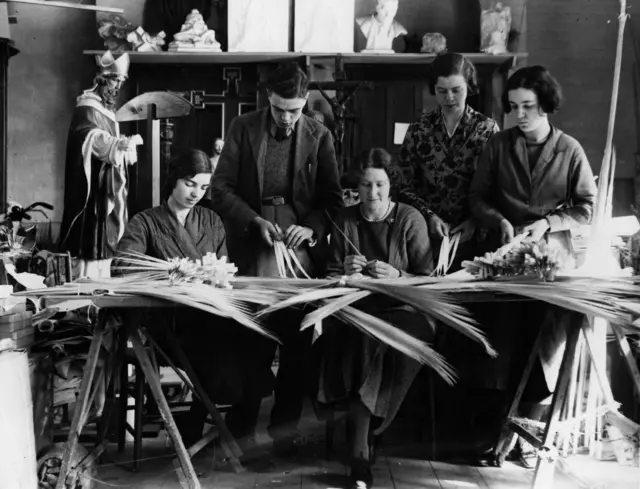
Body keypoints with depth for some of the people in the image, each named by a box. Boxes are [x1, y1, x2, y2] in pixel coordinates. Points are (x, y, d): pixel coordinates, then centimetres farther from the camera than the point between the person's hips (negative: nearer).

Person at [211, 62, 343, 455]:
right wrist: (255, 221, -12)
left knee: (297, 342, 2)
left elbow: (333, 198, 6)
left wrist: (311, 227, -12)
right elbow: (221, 190, 1)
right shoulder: (243, 130, 3)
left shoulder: (319, 136, 5)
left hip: (302, 247, 1)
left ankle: (285, 424, 15)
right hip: (252, 247, -1)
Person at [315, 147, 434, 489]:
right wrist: (345, 271, -6)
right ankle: (359, 459, -27)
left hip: (403, 312, -1)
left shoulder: (410, 220, 2)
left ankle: (358, 452, -16)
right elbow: (331, 277, 16)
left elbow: (427, 280, 1)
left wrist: (397, 275, -17)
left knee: (373, 341, -33)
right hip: (354, 311, 2)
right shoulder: (345, 221, 10)